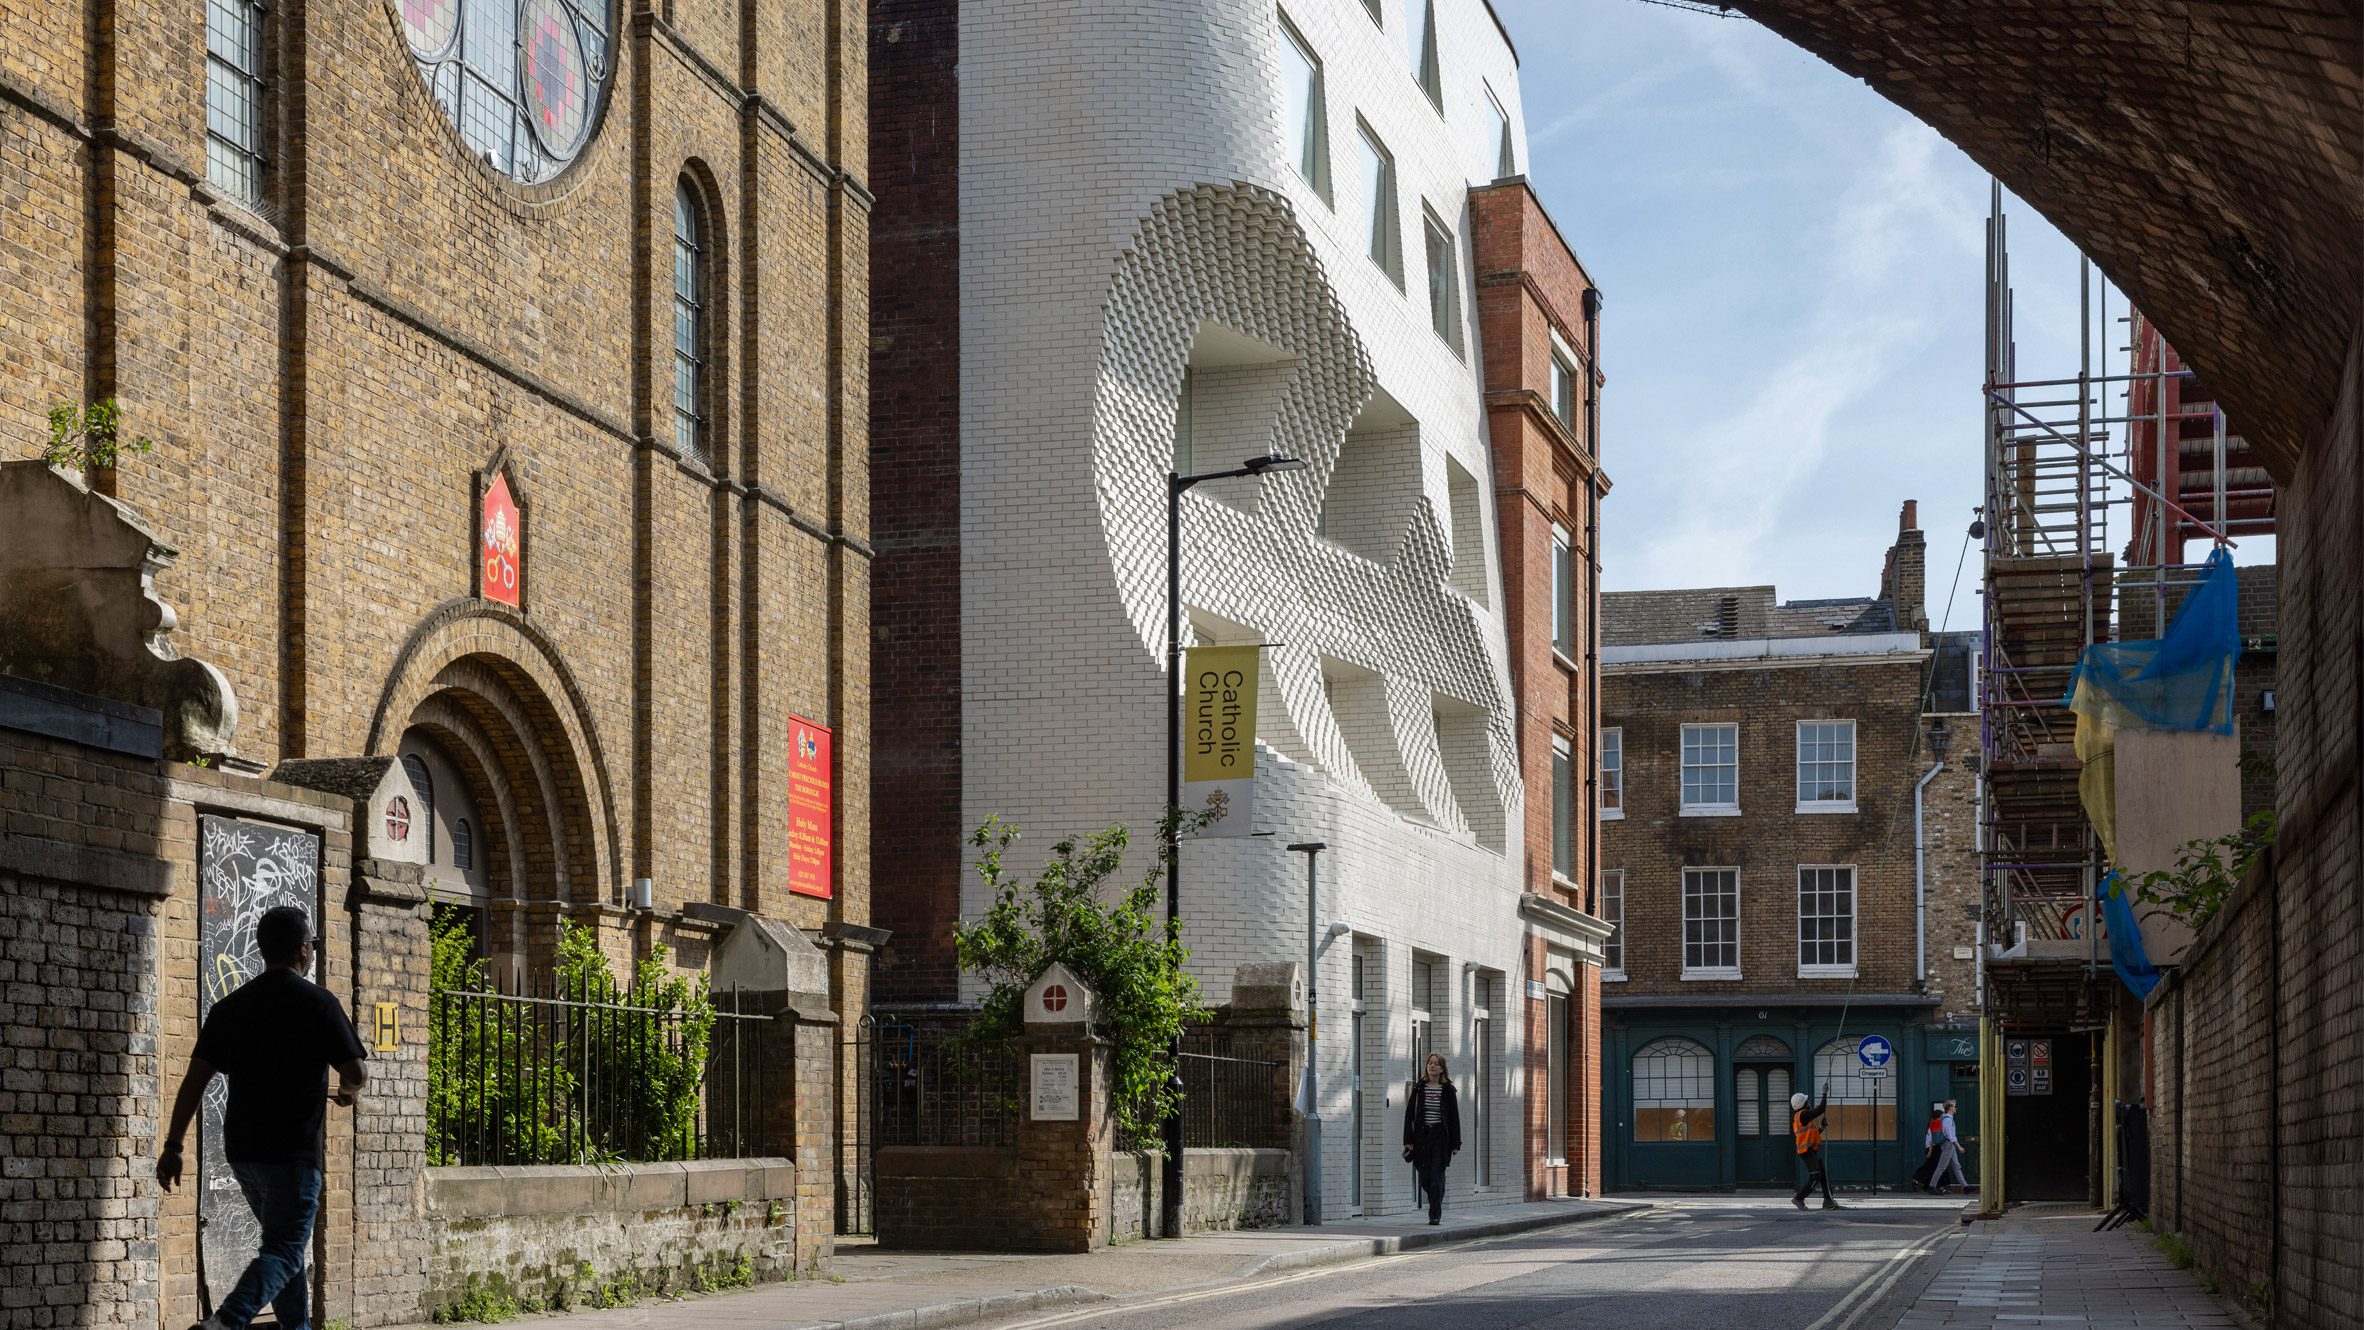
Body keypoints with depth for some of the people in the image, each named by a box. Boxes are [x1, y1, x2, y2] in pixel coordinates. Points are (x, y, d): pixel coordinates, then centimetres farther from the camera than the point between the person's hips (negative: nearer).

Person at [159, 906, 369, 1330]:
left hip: (241, 1149, 6)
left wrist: (173, 1146, 2)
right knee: (284, 1250, -7)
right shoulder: (318, 1002, -6)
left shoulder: (230, 1006, 8)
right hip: (292, 1151, -6)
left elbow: (195, 1079, 2)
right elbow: (355, 1073, -9)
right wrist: (349, 1091, 15)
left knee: (285, 1241, 22)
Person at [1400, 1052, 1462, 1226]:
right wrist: (1408, 1140, -2)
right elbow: (1409, 1114, 5)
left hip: (1440, 1136, -2)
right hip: (1422, 1136, 2)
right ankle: (1436, 1207, 26)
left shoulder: (1448, 1089, 2)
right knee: (1424, 1178, 4)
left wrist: (1455, 1143, -2)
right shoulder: (1419, 1088, 5)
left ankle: (1435, 1214, -5)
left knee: (1436, 1176, -8)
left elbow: (1454, 1117, 2)